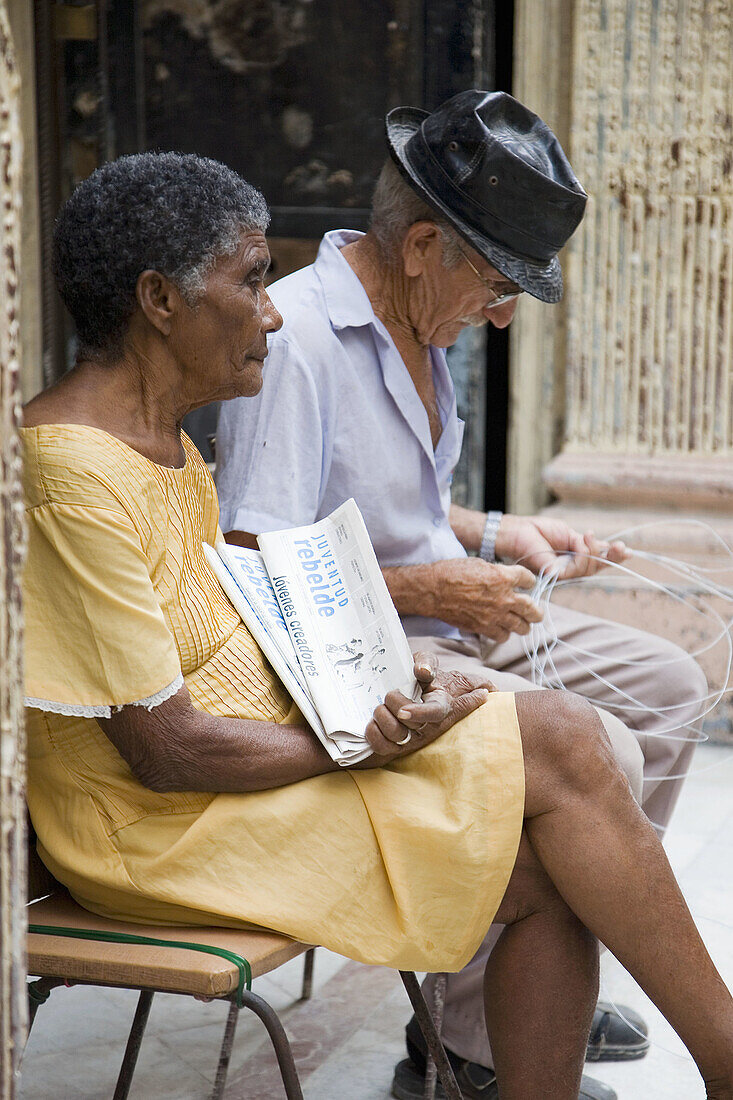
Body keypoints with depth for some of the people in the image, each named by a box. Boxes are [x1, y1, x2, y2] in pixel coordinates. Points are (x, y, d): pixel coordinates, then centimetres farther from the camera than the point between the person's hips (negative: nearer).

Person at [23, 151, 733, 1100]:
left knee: (551, 878, -8)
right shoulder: (73, 479, -22)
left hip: (252, 757, 10)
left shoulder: (161, 440, 11)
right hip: (161, 833, -10)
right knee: (559, 744, -12)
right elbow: (166, 753, -23)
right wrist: (360, 745, -12)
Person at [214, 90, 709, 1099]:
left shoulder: (419, 327, 10)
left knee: (666, 684, 10)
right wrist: (429, 588, -22)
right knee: (592, 754, -25)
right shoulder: (293, 341, -21)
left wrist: (492, 533, 8)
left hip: (443, 623, 10)